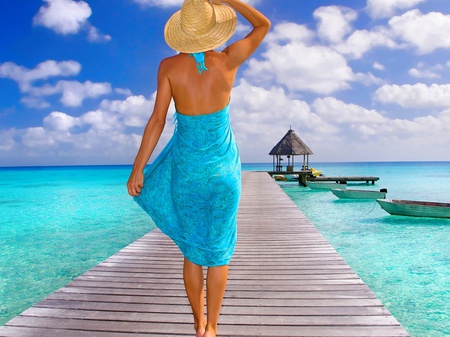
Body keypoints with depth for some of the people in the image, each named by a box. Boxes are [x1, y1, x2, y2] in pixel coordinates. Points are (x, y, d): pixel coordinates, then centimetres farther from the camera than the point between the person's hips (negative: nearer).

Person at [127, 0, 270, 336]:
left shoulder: (169, 66, -9)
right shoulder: (228, 60, -9)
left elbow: (157, 121, -12)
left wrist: (137, 169, -5)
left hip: (187, 166, 1)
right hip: (222, 166, 0)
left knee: (193, 247, 18)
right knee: (219, 248, 13)